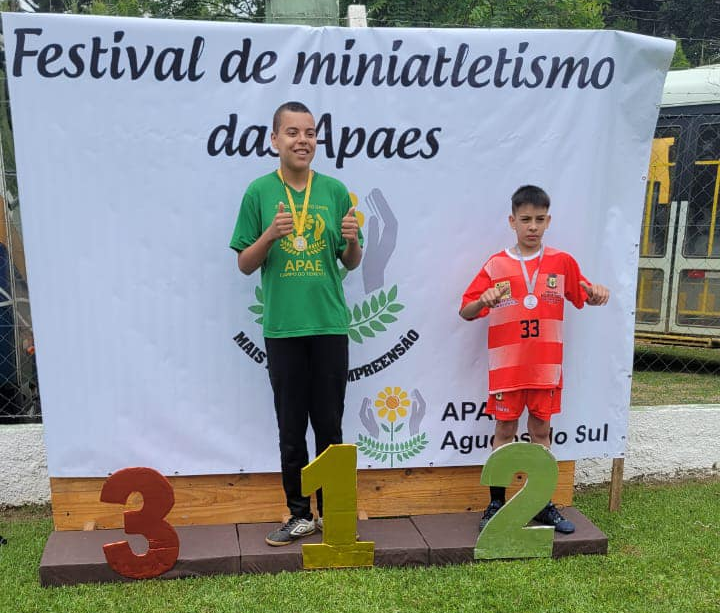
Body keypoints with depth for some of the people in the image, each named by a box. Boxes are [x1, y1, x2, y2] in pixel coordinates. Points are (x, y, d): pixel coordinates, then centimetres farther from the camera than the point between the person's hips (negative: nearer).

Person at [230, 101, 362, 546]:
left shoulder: (335, 191, 4)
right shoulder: (260, 192, 1)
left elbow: (351, 263, 8)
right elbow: (245, 264, 3)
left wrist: (353, 239, -13)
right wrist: (270, 234, -15)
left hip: (330, 325, 1)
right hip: (282, 328, 0)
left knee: (330, 426, 8)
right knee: (291, 429, 8)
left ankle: (332, 513, 23)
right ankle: (300, 515, 22)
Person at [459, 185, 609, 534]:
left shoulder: (562, 262, 4)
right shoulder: (496, 266, -1)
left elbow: (584, 296, 12)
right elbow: (465, 312, -3)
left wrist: (598, 294, -11)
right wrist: (483, 301, -25)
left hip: (545, 367, 2)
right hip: (506, 367, -1)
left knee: (540, 431, 11)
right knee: (505, 431, 6)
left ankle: (543, 504, 22)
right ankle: (496, 504, 16)